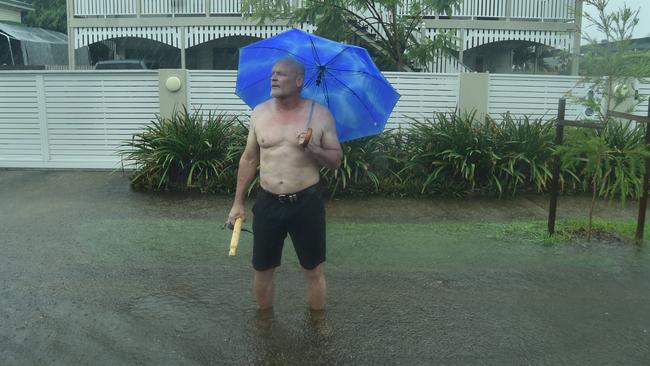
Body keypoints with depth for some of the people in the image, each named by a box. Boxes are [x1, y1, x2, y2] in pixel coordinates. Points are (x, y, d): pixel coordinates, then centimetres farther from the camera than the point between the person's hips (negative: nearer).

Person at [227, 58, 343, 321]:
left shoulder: (320, 115, -4)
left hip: (306, 202, -2)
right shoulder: (260, 112, 3)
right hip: (267, 202, 2)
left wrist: (314, 149, -20)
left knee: (314, 271, 9)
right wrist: (238, 203, 9)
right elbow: (249, 160, 9)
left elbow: (336, 160, 0)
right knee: (262, 269, 13)